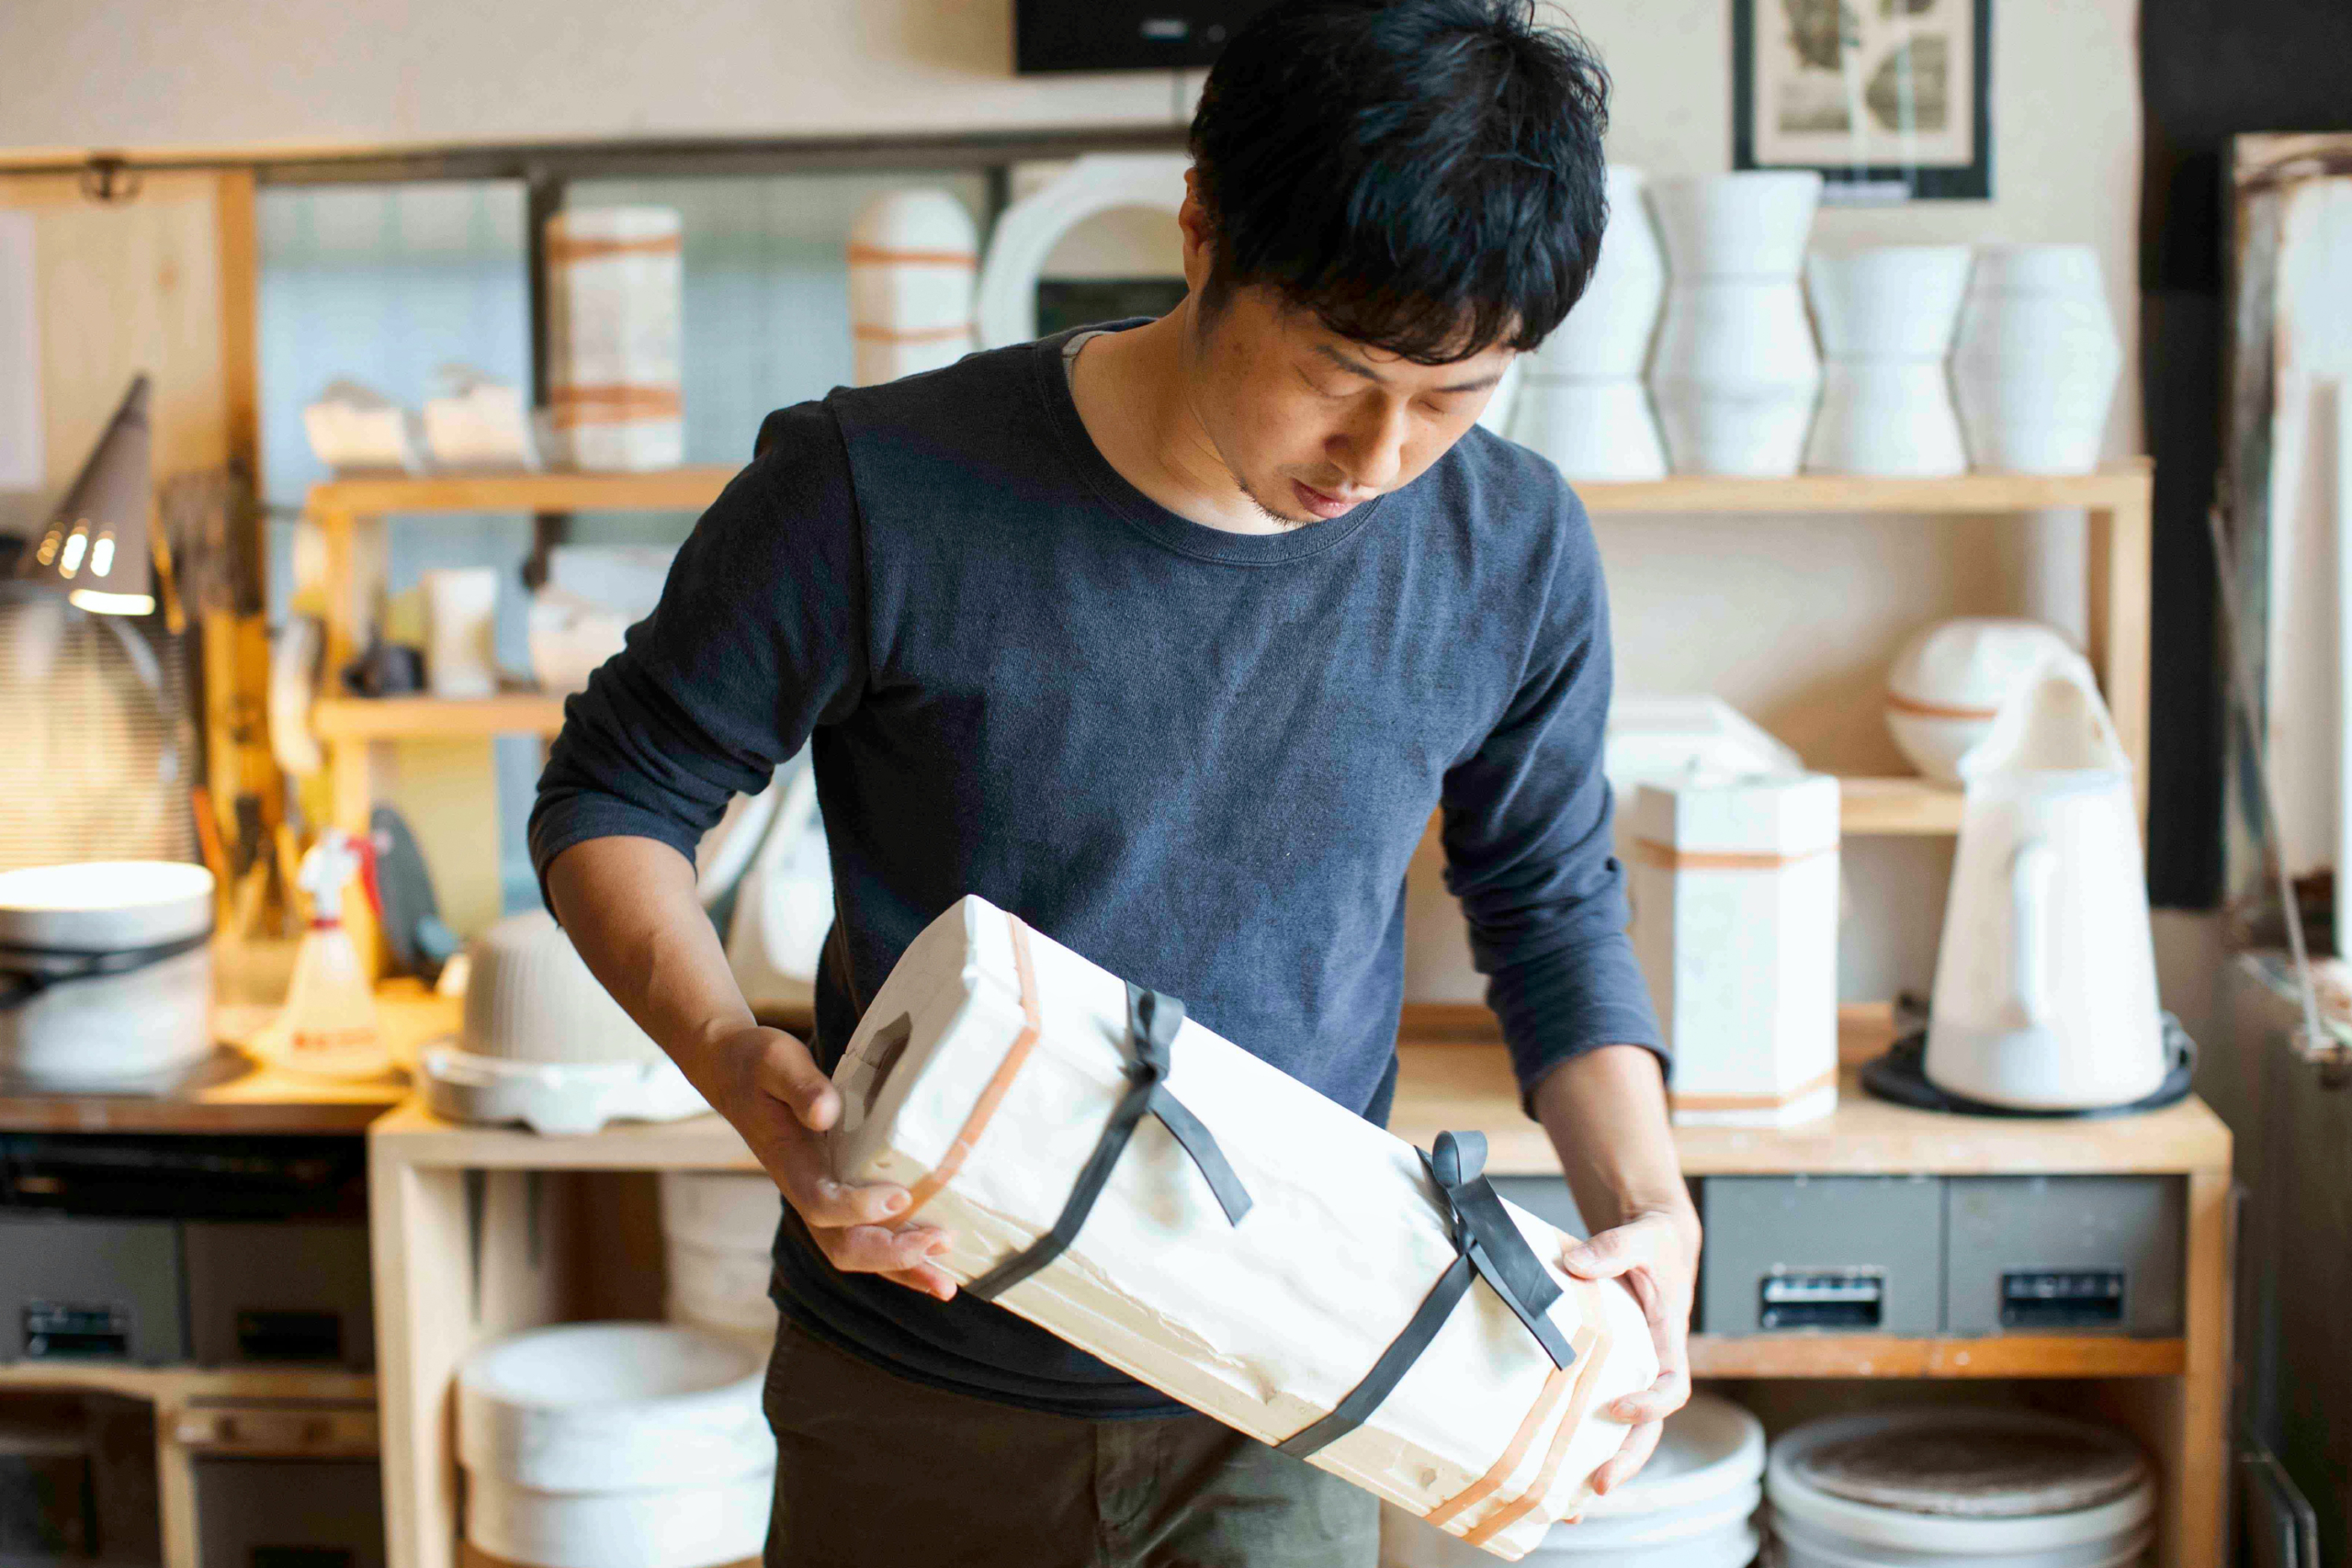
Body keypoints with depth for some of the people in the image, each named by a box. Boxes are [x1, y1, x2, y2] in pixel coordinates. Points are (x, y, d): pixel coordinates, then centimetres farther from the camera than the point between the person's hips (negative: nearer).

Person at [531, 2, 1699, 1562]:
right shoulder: (880, 496, -19)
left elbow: (1553, 906, 6)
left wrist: (1642, 1198, -10)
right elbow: (613, 793, -6)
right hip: (920, 1397, -1)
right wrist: (736, 1060, -25)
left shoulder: (1515, 554, -9)